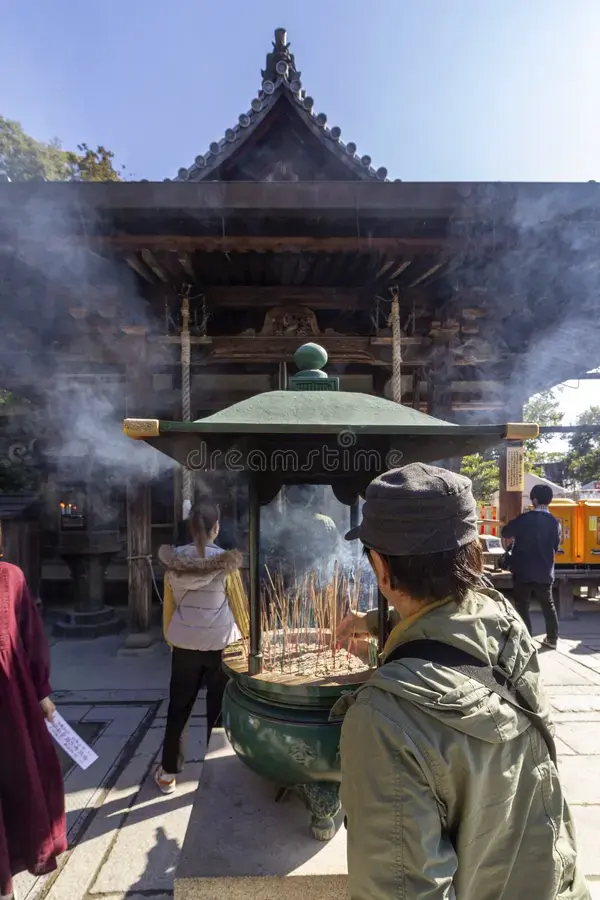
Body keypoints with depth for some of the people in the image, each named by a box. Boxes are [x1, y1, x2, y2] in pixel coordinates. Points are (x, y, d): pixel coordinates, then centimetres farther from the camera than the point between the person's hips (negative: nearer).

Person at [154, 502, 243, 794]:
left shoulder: (174, 559, -2)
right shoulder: (226, 560, -10)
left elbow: (168, 603, 7)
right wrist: (244, 641, 9)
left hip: (185, 644, 3)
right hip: (220, 644, -2)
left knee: (178, 709, 16)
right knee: (218, 711, 11)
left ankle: (168, 773, 28)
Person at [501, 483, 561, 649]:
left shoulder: (524, 519, -12)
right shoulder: (555, 522, -1)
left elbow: (505, 533, 1)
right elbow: (556, 546, 12)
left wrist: (508, 549, 22)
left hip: (523, 571, -4)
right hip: (545, 572, 4)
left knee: (522, 606, 5)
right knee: (548, 605, 18)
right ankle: (552, 639, 26)